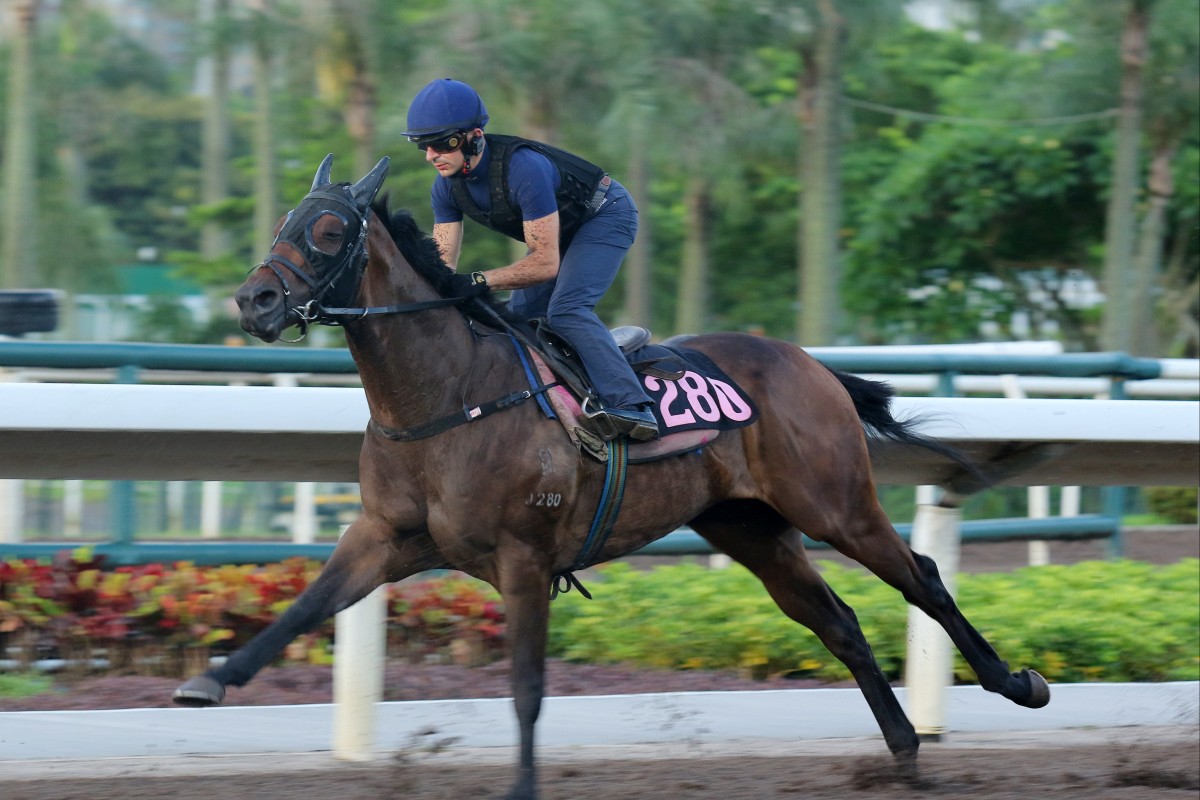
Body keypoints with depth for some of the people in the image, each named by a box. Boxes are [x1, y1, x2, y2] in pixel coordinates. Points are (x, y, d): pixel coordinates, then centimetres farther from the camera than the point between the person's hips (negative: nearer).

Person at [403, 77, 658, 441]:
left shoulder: (522, 168, -39)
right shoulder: (447, 186, -14)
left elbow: (545, 263, -37)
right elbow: (443, 264, -12)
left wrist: (480, 281, -45)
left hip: (606, 216, -9)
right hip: (557, 228, 9)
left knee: (565, 309, -27)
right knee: (519, 316, 4)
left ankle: (632, 407, -34)